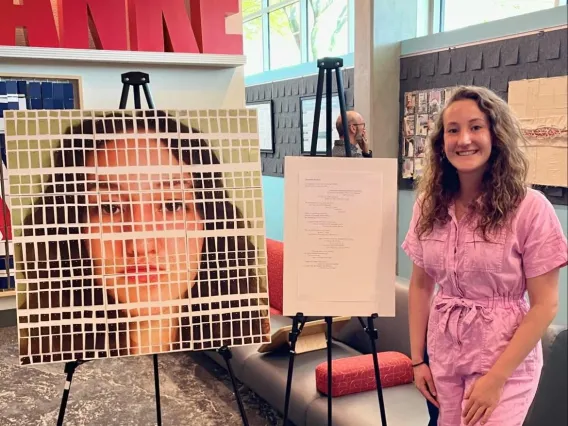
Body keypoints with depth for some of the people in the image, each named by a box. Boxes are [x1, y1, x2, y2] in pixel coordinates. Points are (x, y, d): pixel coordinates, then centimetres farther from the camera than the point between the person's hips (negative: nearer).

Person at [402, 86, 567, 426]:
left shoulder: (530, 209, -16)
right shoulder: (429, 205, -2)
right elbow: (421, 286, 6)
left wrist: (496, 377, -16)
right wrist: (417, 358, 4)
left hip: (505, 361, -4)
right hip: (443, 357, 4)